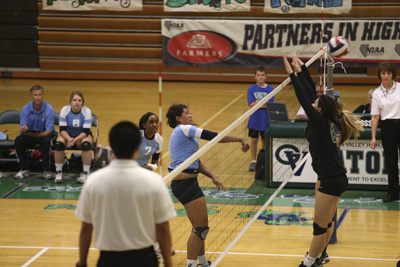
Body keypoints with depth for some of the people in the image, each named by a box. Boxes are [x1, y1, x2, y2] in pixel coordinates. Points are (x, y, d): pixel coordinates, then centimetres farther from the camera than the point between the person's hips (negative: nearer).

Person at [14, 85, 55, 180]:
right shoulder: (25, 109, -10)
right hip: (30, 135, 3)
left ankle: (46, 170, -21)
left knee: (46, 141, -37)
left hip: (45, 134, -3)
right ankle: (24, 169, -11)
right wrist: (23, 129, -37)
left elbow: (49, 130, -20)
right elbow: (22, 128, -11)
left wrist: (38, 135, -41)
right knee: (18, 140, -26)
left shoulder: (49, 109, -17)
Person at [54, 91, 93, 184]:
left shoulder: (87, 111, -16)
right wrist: (69, 139, -34)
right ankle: (58, 173, -18)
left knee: (86, 144, -36)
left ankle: (85, 173, -26)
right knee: (58, 143, -31)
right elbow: (62, 129, -13)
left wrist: (75, 140, -36)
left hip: (82, 136, -1)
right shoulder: (65, 110, -12)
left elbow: (86, 131, -19)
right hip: (67, 135, 1)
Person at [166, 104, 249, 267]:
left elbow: (195, 162, 22)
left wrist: (212, 177, 13)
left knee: (200, 226, 19)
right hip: (185, 183, -10)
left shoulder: (182, 133, 20)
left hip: (181, 184, 10)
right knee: (201, 228, -8)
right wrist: (240, 140, -7)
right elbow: (213, 137, -14)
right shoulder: (184, 129, -10)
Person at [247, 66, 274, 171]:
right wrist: (264, 104, -19)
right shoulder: (251, 89, -2)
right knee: (254, 140, 5)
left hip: (266, 119, 0)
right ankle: (253, 162, 15)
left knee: (264, 140, 9)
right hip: (254, 119, 0)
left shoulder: (270, 89, -2)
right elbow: (251, 104, -13)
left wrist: (257, 103, -18)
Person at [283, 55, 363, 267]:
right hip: (337, 179, 9)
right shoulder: (328, 122, 4)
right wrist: (301, 69, 12)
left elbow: (304, 99, -18)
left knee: (320, 225, -1)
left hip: (331, 182, -9)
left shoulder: (319, 123, -18)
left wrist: (292, 74, -12)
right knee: (326, 223, 20)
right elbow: (311, 93, 10)